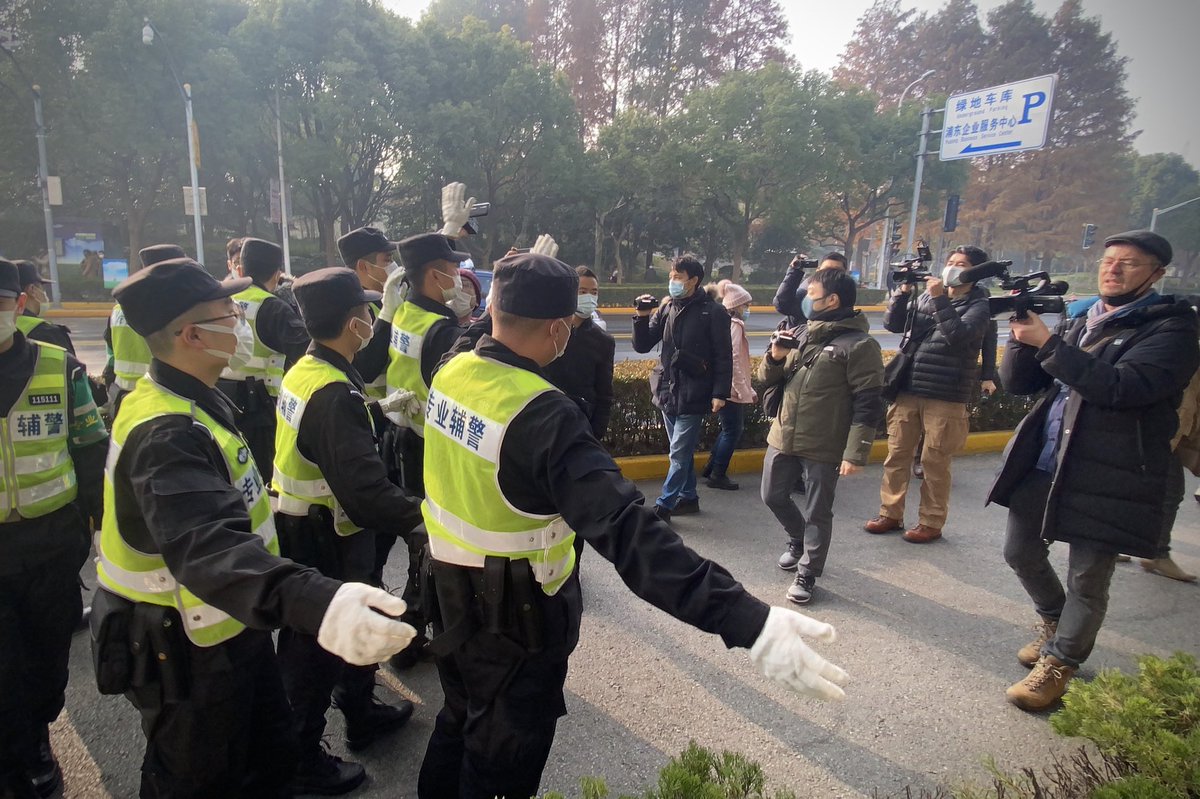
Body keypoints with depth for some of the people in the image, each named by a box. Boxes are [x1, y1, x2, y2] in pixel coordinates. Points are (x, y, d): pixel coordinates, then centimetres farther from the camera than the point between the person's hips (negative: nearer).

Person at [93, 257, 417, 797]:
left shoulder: (185, 401, 2)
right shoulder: (167, 434, -32)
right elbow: (208, 544, -51)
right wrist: (315, 603, -68)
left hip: (225, 629, 9)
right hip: (185, 649, -9)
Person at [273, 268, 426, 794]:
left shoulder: (302, 371, 2)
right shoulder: (336, 395, -28)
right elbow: (365, 488, -34)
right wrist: (419, 516, -25)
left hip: (299, 525, 9)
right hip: (324, 541, -9)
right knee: (317, 644, 9)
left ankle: (362, 714, 45)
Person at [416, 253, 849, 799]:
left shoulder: (450, 371, -8)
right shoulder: (541, 416, -32)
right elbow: (625, 528, -42)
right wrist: (747, 621, -46)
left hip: (452, 589, 8)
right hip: (512, 616, -7)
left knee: (460, 718, 32)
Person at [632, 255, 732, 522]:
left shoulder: (712, 313, -7)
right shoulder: (666, 308, 7)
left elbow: (724, 357, -7)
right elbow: (642, 346, 7)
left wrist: (720, 393, -13)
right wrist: (642, 317, -9)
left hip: (693, 396, -6)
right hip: (667, 392, 6)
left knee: (679, 453, -2)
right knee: (682, 451, 16)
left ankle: (663, 506, 6)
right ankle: (688, 497, 28)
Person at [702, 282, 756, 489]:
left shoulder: (727, 324, 15)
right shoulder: (734, 325, -14)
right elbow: (733, 361, -22)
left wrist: (749, 390, 18)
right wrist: (745, 391, -18)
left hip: (727, 388, 10)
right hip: (731, 390, -10)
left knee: (730, 429, 19)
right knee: (732, 431, 0)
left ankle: (711, 468, 26)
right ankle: (717, 475, 8)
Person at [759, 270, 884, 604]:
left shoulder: (859, 344, -13)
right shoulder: (803, 334, 9)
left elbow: (868, 405, -16)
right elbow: (769, 378, 14)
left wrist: (855, 453, -20)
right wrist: (775, 358, -8)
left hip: (824, 448, -7)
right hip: (784, 436, 7)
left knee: (817, 513, 7)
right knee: (773, 496, 18)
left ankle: (808, 574, 24)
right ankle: (798, 539, 44)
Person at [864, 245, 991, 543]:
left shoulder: (978, 305, -1)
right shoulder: (926, 296, 11)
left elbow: (959, 336, -18)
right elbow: (893, 324, 7)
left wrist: (940, 300, -20)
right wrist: (903, 291, -5)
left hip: (945, 398, -4)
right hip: (907, 391, 5)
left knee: (934, 462, 3)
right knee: (897, 455, 9)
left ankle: (931, 523, 17)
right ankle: (890, 514, 21)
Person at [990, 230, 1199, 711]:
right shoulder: (1076, 324, 12)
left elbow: (1122, 387, -24)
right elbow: (1016, 382, 7)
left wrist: (1047, 343, -23)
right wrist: (1023, 336, -11)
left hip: (1106, 479, -6)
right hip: (1042, 466, 6)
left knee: (1087, 581, 4)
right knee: (1021, 553, 17)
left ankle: (1059, 664, 23)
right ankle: (1054, 623, 42)